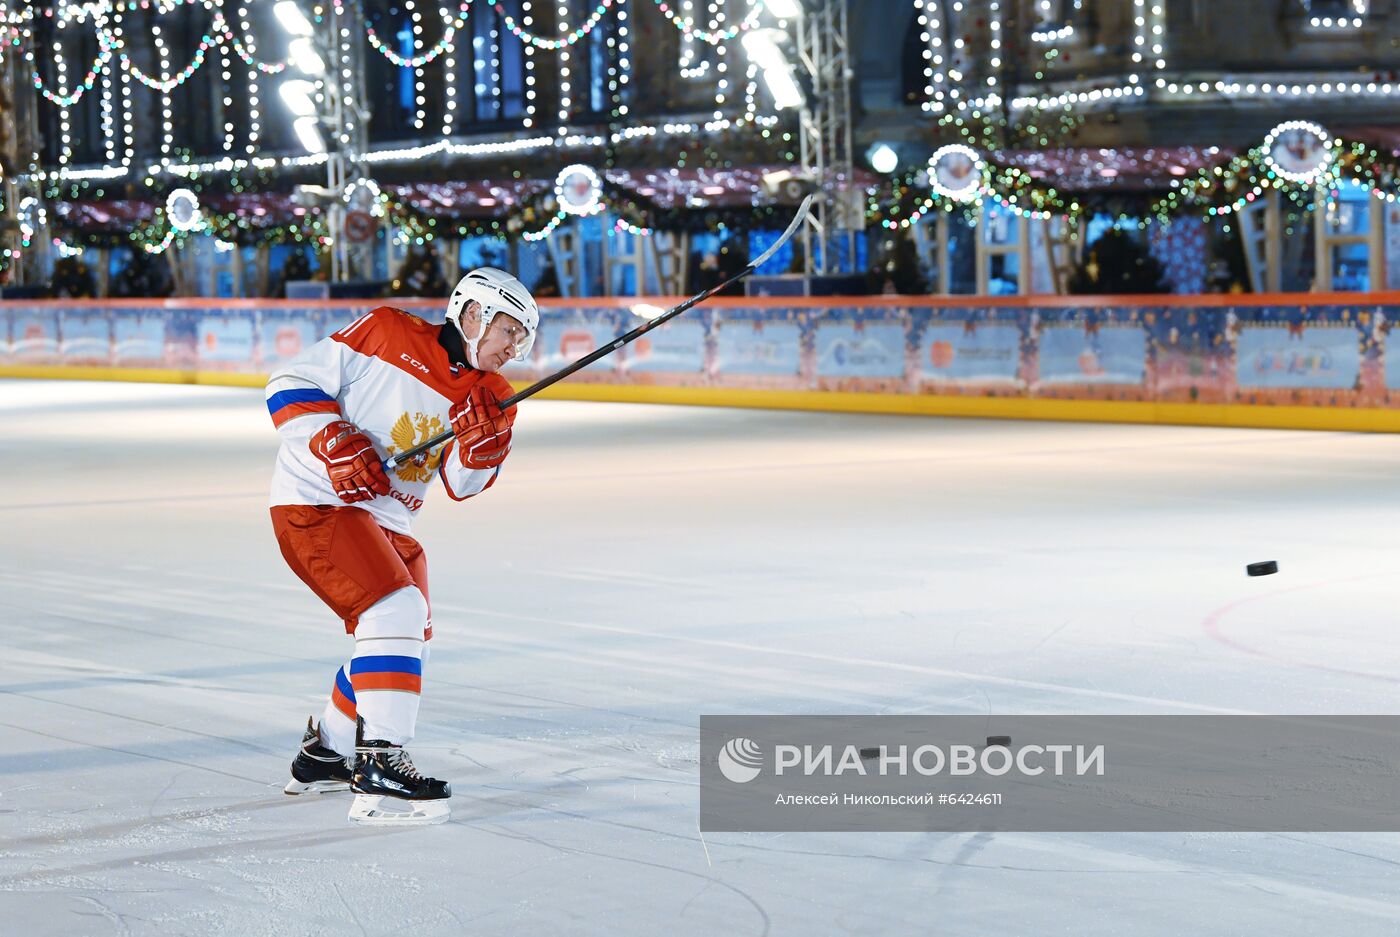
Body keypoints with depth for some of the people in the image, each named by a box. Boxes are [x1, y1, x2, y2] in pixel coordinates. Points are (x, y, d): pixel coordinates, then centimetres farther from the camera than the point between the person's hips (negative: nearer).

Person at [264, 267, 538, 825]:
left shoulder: (487, 396, 8)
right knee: (397, 611, -24)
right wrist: (336, 443, -21)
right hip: (317, 502, -9)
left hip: (387, 523, 9)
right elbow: (293, 384, -9)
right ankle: (379, 768, -27)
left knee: (407, 642, 19)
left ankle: (323, 756, 36)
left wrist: (482, 442, -23)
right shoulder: (385, 335, -10)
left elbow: (462, 484, -3)